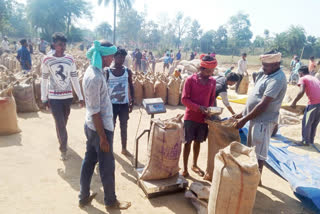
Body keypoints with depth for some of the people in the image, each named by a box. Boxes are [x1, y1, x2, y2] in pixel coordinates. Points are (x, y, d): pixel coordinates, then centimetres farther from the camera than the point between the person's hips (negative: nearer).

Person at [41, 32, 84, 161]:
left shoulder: (70, 59, 0)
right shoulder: (47, 60, -6)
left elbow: (74, 79, 4)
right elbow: (44, 80, 0)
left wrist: (80, 97, 1)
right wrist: (44, 98, 0)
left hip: (68, 96, 3)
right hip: (54, 98, -3)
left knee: (64, 122, 16)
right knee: (60, 124, -3)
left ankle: (62, 143, 38)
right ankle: (63, 148, 11)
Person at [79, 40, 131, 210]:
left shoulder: (95, 71, 6)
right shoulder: (95, 77, -24)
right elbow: (95, 111, -23)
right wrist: (103, 137, -20)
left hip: (92, 126, 9)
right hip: (100, 128, -9)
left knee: (89, 161, 19)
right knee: (107, 166, 8)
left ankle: (84, 197, 36)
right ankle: (111, 201, 28)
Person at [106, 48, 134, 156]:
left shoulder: (128, 71, 0)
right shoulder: (107, 71, -8)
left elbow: (131, 87, 8)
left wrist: (132, 102, 4)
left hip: (124, 103, 2)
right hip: (112, 103, -2)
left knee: (124, 127, 12)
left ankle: (124, 148, 26)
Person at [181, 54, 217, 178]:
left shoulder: (212, 81, 3)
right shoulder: (190, 80, -10)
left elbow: (212, 98, 14)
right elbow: (184, 99, -10)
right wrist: (198, 107, -20)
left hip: (203, 117, 4)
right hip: (191, 116, -4)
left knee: (198, 141, 16)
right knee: (188, 142, 3)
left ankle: (194, 165, 34)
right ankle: (185, 168, 15)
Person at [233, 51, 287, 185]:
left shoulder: (277, 79, -21)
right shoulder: (266, 74, 9)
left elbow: (263, 105, -24)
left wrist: (244, 120, -20)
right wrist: (244, 113, 13)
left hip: (264, 121, -9)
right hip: (256, 118, 9)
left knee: (259, 151, 4)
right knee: (252, 149, 19)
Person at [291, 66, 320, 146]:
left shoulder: (303, 79, 4)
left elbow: (302, 92, -13)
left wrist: (294, 102, -4)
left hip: (313, 103, -7)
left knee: (306, 123, 8)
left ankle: (306, 141, 16)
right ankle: (311, 140, 30)